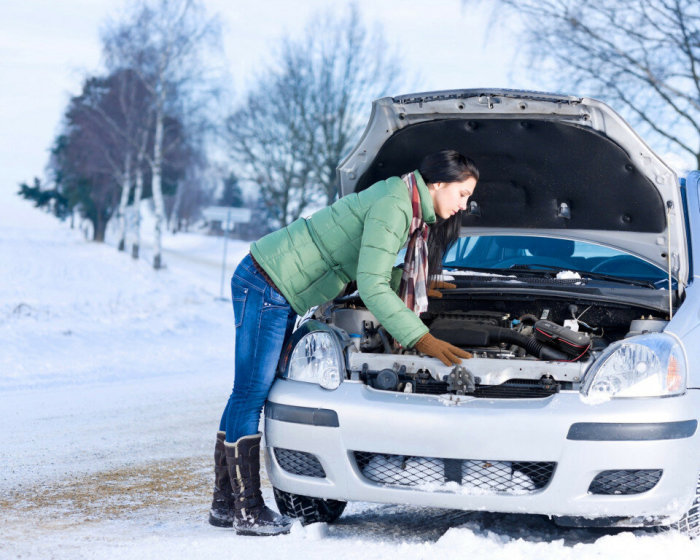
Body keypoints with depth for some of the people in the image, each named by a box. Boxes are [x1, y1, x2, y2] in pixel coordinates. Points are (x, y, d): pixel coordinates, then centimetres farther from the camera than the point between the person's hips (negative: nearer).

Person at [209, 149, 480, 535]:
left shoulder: (403, 205, 12)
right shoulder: (392, 207, -20)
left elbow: (370, 271, 24)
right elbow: (371, 287, -25)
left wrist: (416, 286, 29)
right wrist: (421, 339, -24)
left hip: (280, 292, 10)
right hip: (265, 285, -10)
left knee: (250, 393, 12)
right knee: (251, 393, -6)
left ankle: (225, 503, 18)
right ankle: (248, 511, -4)